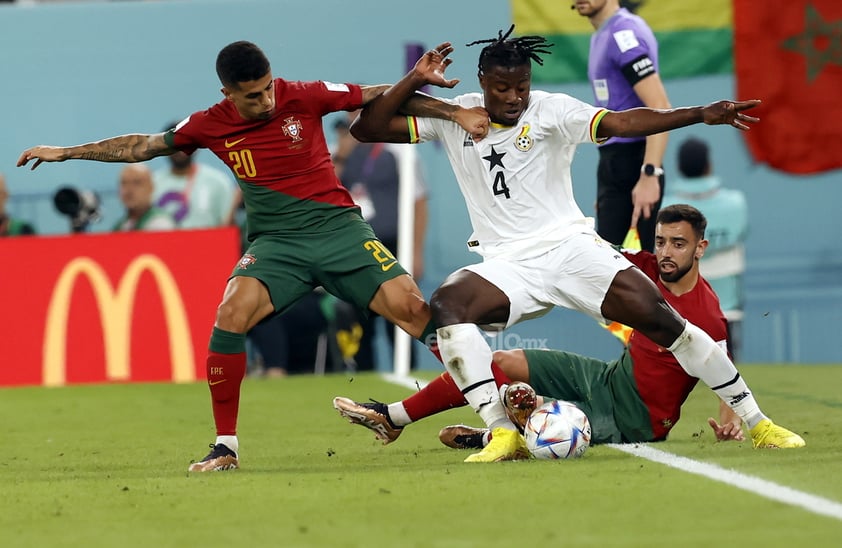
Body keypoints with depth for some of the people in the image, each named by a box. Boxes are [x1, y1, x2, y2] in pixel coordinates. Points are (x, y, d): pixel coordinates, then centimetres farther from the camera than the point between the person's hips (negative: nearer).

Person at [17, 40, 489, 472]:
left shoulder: (303, 97, -7)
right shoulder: (211, 125, -1)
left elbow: (380, 98, 3)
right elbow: (143, 146, 12)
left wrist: (454, 112, -3)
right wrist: (65, 152, 14)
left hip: (338, 224, -1)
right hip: (276, 241, 1)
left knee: (411, 306, -15)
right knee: (232, 313, -23)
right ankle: (226, 446, -12)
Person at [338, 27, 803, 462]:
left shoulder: (550, 110, -2)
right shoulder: (454, 117, 5)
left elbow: (619, 123, -16)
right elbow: (367, 129, 5)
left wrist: (701, 114, -29)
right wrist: (415, 80, -7)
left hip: (571, 246, -1)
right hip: (507, 265, 2)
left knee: (659, 318, -16)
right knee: (446, 303, -29)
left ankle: (755, 421, 0)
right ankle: (503, 434, -33)